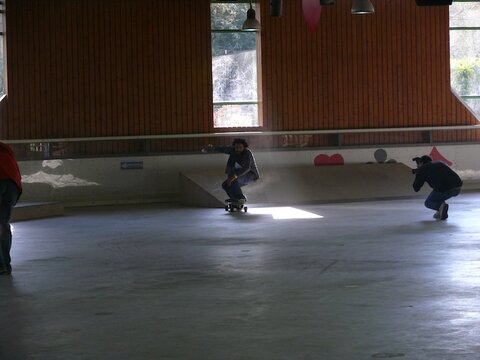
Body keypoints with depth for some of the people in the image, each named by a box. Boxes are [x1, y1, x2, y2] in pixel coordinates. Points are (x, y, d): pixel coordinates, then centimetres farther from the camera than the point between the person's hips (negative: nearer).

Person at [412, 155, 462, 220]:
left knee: (428, 203, 20)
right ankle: (441, 212, 20)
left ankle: (441, 206, -10)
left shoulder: (422, 169, 12)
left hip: (445, 189, -6)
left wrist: (416, 175, 34)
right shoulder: (439, 163, 30)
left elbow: (416, 189, 16)